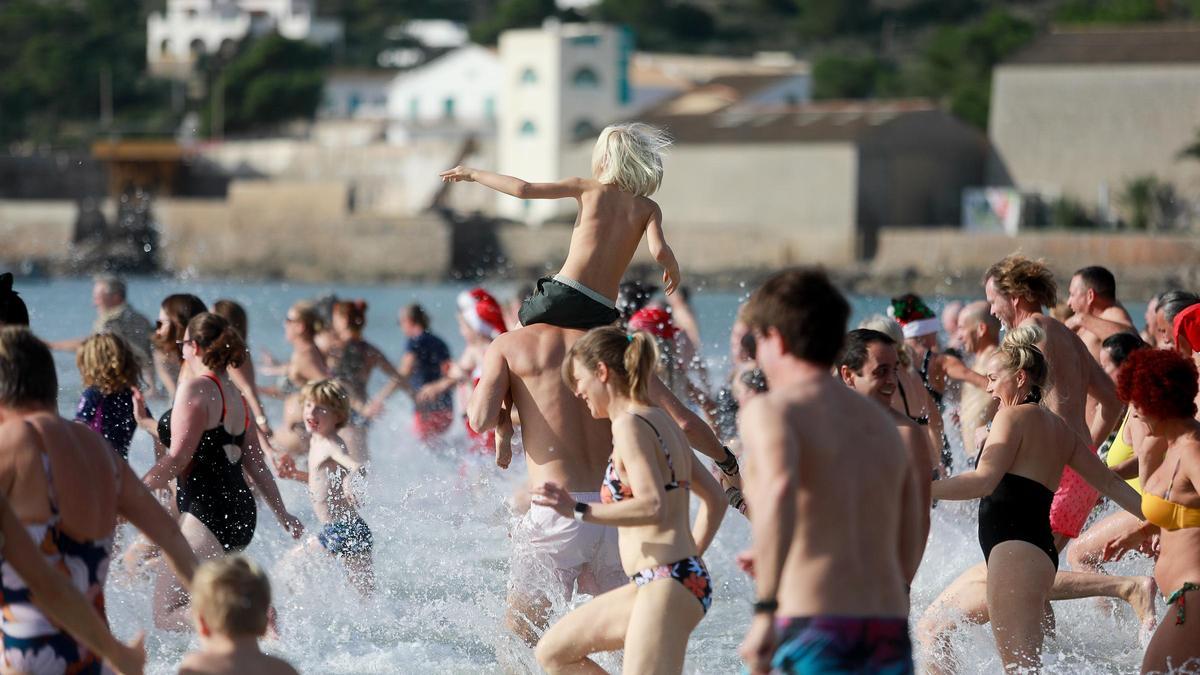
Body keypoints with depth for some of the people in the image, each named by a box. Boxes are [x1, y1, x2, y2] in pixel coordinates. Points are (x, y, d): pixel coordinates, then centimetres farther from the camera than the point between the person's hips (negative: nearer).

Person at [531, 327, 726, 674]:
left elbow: (653, 507, -23)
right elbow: (715, 498, 24)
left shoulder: (630, 425, -11)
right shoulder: (662, 421, 17)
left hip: (666, 583, -10)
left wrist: (579, 511, -19)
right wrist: (691, 556, 26)